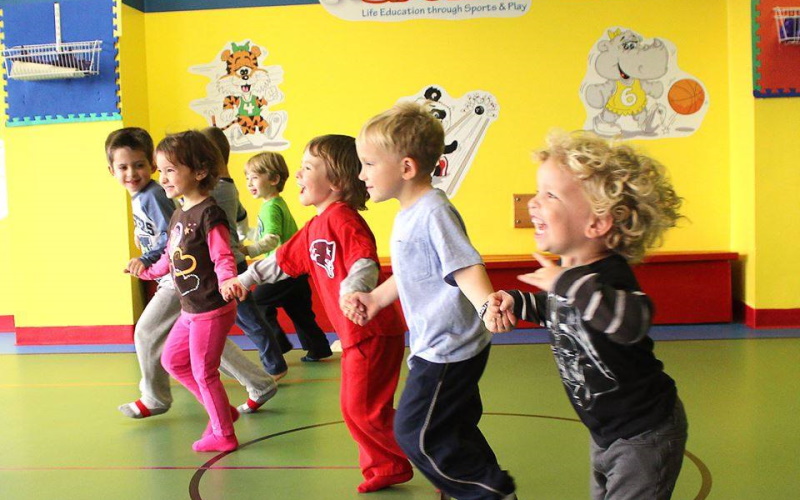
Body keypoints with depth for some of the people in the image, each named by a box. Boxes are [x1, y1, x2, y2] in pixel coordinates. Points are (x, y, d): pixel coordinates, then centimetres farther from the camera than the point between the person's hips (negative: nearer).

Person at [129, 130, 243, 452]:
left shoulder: (209, 214, -19)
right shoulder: (179, 214, 8)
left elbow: (223, 258, -25)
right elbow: (171, 257, 20)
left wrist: (227, 282, -44)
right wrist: (147, 271, 34)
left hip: (212, 308, -10)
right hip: (191, 310, 10)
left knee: (203, 371, 1)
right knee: (172, 360, 20)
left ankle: (223, 434, 20)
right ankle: (221, 411, 31)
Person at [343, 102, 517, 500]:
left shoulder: (433, 213, -22)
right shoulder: (409, 214, 7)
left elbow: (466, 268, -32)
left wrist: (487, 306, -49)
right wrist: (375, 298, 26)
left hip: (448, 350, -10)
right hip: (435, 346, 10)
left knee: (415, 432, -2)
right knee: (455, 429, 21)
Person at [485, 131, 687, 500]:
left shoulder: (608, 276, -31)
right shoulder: (569, 271, -4)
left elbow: (633, 322, -53)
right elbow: (556, 311, 18)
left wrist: (568, 283, -53)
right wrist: (515, 302, 1)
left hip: (645, 436, -9)